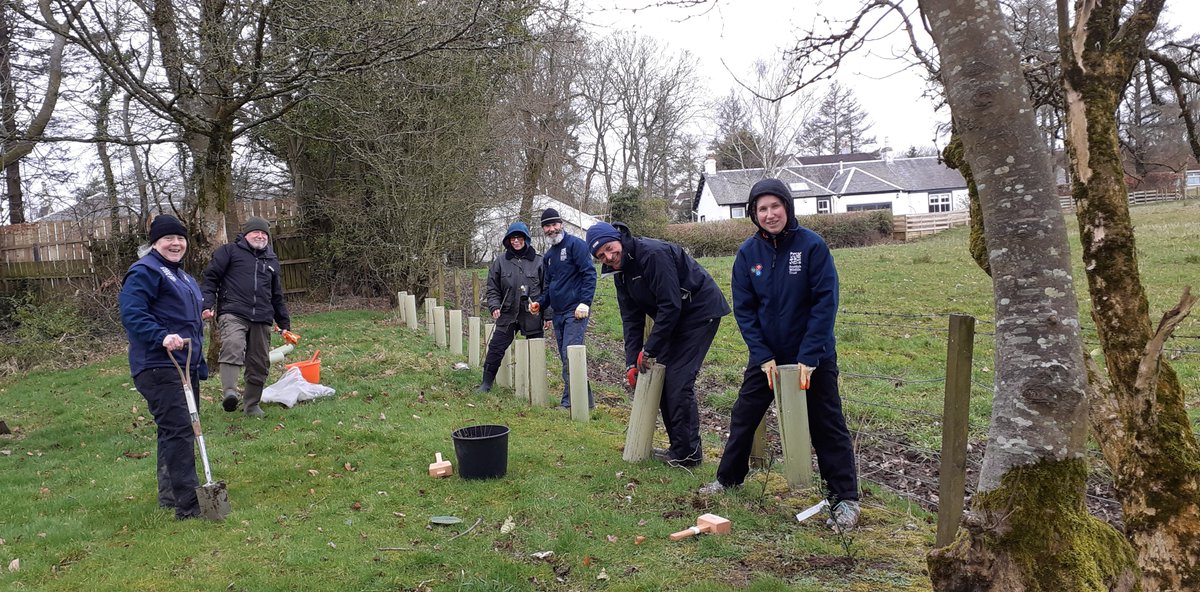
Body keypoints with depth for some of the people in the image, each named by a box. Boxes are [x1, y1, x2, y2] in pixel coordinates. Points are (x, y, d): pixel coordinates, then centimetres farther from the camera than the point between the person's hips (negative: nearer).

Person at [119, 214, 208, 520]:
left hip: (185, 365, 10)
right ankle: (188, 504, -16)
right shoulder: (144, 272, -9)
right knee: (179, 430, -15)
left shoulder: (181, 276, 22)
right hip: (158, 366, -10)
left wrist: (200, 364, 27)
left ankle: (170, 494, 27)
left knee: (178, 431, 16)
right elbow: (131, 314, -21)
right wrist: (162, 337, -36)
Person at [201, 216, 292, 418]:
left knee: (259, 364, 6)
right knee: (232, 348, -32)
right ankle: (229, 393, -44)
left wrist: (284, 324, 27)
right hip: (232, 314, -5)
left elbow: (277, 296, 30)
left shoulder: (271, 260, 25)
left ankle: (252, 405, 19)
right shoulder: (229, 251, 9)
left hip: (262, 320, 5)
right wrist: (208, 304, -11)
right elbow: (211, 278, 3)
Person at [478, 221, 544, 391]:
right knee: (495, 348, 0)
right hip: (507, 314, 1)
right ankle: (486, 383, 12)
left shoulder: (538, 262, 0)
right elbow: (493, 288, 10)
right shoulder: (501, 262, 6)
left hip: (532, 315, -1)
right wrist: (494, 306, -6)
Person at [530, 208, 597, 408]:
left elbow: (589, 274, -12)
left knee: (570, 357, -14)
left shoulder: (575, 244, -5)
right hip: (557, 314, 9)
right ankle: (585, 400, 16)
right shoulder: (548, 255, 20)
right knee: (567, 359, 9)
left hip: (575, 312, -9)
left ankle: (569, 402, -9)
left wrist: (585, 303, -20)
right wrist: (540, 304, 7)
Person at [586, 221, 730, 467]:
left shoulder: (654, 254, -25)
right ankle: (679, 447, 16)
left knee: (678, 380, -14)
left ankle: (688, 453, -4)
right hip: (676, 318, 9)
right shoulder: (621, 272, 4)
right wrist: (631, 362, -4)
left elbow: (670, 305, -27)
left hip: (701, 311, -9)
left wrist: (649, 350, -22)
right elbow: (631, 319, 5)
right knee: (660, 376, 6)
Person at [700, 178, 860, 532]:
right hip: (766, 356, 4)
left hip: (813, 357, -3)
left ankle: (845, 499, 13)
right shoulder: (748, 252, -5)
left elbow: (825, 301, -16)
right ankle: (728, 479, 31)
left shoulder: (812, 245, -15)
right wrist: (763, 356, -12)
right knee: (743, 418, 12)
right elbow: (743, 308, -3)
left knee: (828, 426, 2)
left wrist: (809, 357, -20)